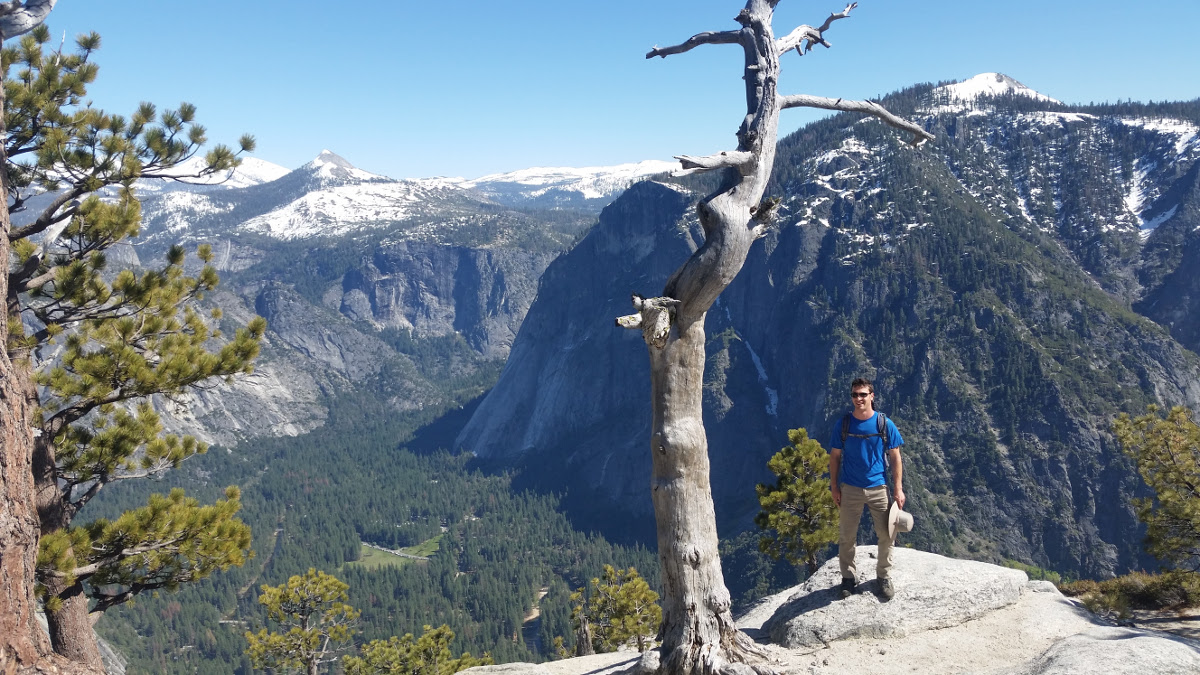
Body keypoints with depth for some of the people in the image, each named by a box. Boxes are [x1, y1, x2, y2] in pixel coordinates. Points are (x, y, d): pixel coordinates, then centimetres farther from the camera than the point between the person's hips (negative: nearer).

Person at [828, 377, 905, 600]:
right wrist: (834, 487, 0)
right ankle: (848, 577, 24)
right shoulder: (843, 424, -3)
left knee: (886, 535, 7)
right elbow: (835, 457, 3)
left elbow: (895, 457, 0)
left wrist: (898, 489, -4)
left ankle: (884, 576, 27)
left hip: (878, 488, 0)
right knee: (847, 537, 7)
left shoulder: (885, 424, -5)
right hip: (850, 489, 0)